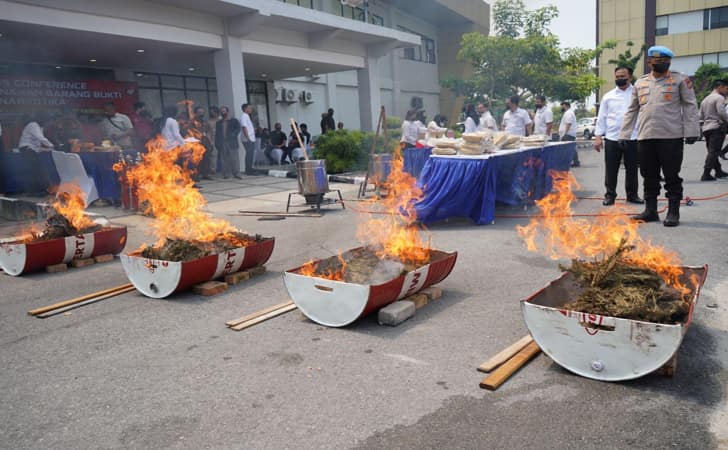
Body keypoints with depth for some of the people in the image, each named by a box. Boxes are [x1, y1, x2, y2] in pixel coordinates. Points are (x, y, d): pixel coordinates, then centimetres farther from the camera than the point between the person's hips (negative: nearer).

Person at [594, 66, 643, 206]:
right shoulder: (608, 96, 9)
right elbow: (601, 117, 8)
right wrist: (598, 136, 1)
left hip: (632, 138, 0)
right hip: (611, 138, 1)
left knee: (632, 169, 8)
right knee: (611, 169, 3)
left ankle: (632, 194, 18)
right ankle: (610, 195, 12)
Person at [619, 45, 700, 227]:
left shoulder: (680, 80, 3)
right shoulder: (640, 83, 12)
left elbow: (690, 106, 0)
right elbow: (631, 110, 14)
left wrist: (691, 131, -9)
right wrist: (624, 135, 9)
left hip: (671, 137, -3)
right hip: (645, 137, 3)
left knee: (672, 177, 1)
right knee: (649, 177, 10)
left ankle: (673, 212, 8)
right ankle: (650, 211, 19)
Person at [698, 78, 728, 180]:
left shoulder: (705, 99, 19)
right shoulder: (719, 97, -7)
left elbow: (701, 116, 18)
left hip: (706, 128, 9)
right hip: (717, 127, -9)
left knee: (712, 151, 13)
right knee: (714, 151, -11)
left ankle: (719, 171, 23)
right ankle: (706, 174, -18)